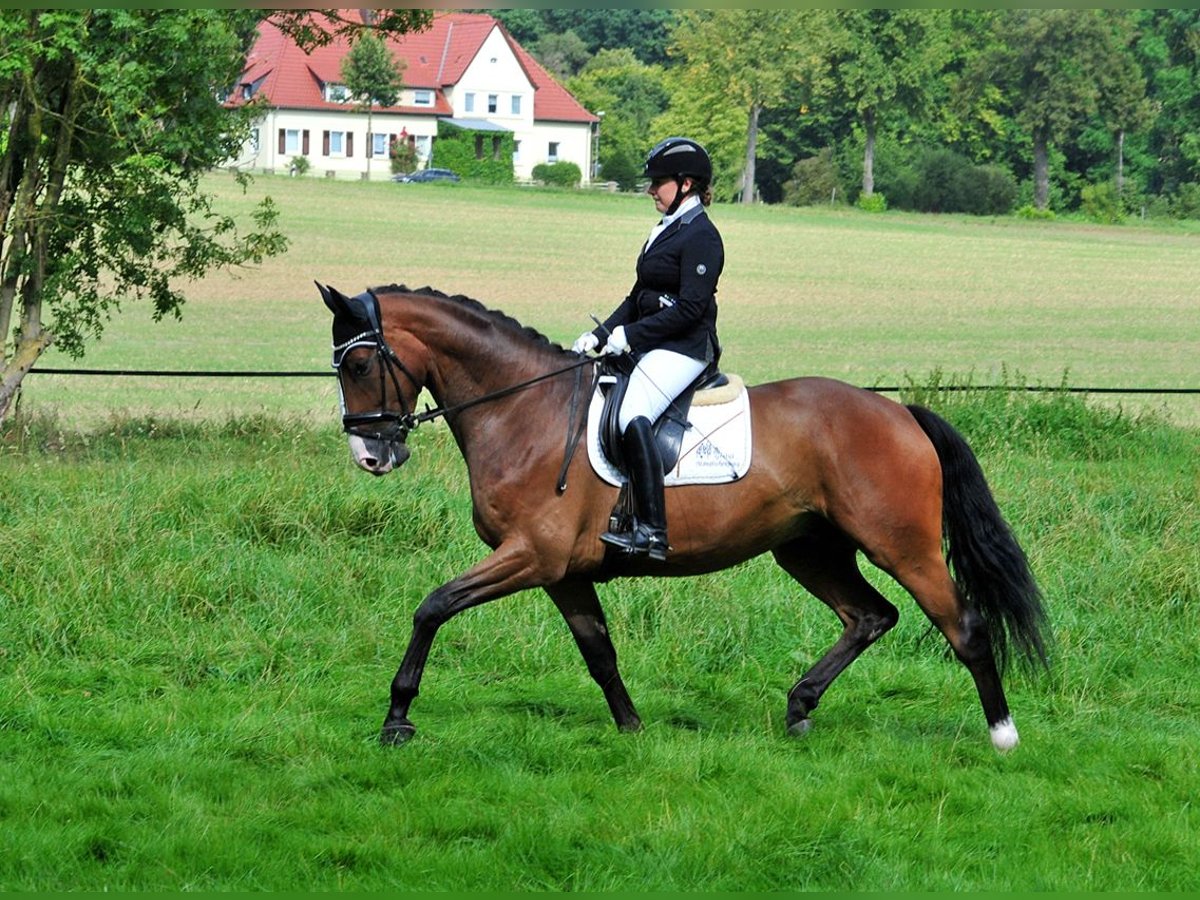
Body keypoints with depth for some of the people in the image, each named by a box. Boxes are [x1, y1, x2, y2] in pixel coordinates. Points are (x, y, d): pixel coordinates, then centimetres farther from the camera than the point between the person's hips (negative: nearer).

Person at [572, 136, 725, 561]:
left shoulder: (701, 237, -12)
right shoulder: (667, 231, 19)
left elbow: (691, 306, -20)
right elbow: (639, 297, 22)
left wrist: (631, 335, -19)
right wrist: (600, 334, 10)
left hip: (683, 349, -11)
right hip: (650, 346, 11)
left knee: (632, 417, -29)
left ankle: (651, 530, -33)